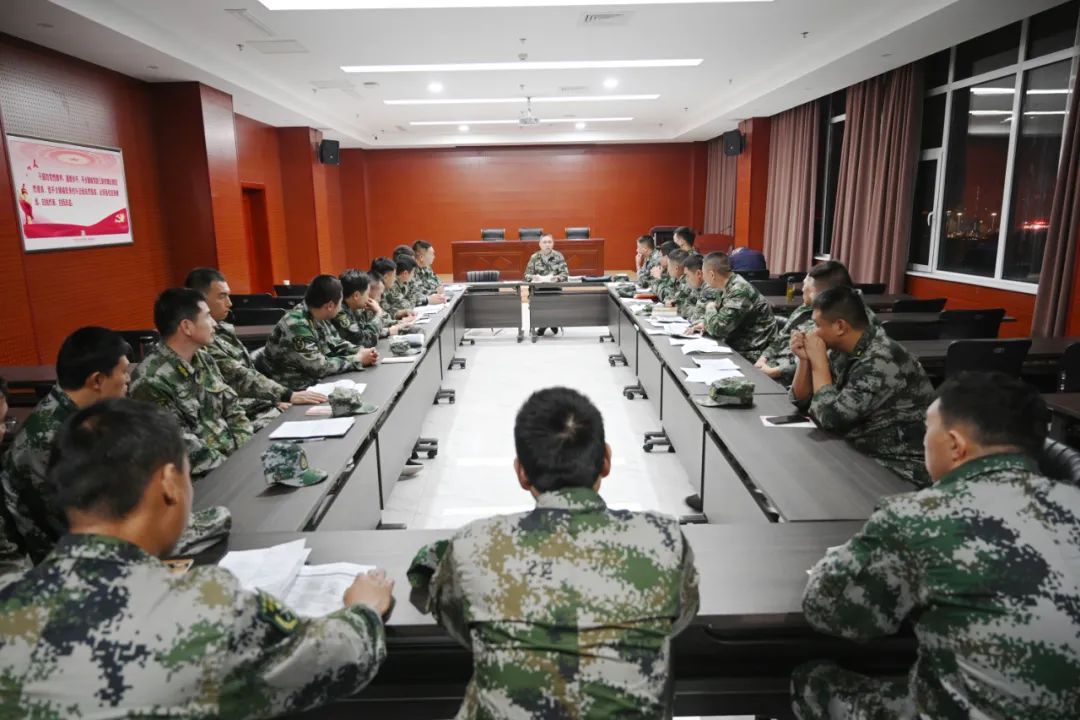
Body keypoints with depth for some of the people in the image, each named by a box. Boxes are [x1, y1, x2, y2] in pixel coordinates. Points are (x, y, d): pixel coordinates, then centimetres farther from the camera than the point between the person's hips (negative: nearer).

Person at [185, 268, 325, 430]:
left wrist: (277, 398, 5)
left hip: (266, 406, 9)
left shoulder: (224, 329, 12)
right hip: (247, 418, -9)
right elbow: (239, 378, -22)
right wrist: (288, 395, -25)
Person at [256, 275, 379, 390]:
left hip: (311, 381, 8)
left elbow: (335, 343, 11)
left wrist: (361, 351, -6)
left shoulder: (318, 316, -2)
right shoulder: (296, 325, -26)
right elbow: (320, 367, -25)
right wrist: (358, 359, -17)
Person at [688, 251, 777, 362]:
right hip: (736, 347, 8)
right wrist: (704, 323, 0)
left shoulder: (739, 291, -21)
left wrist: (709, 308, -5)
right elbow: (719, 320, 20)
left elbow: (718, 328, -23)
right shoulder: (728, 287, 7)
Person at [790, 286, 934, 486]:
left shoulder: (882, 361, -25)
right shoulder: (843, 350, 1)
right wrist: (804, 359, -9)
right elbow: (803, 402, 7)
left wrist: (819, 361, -18)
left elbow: (831, 417, -25)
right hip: (860, 454, 8)